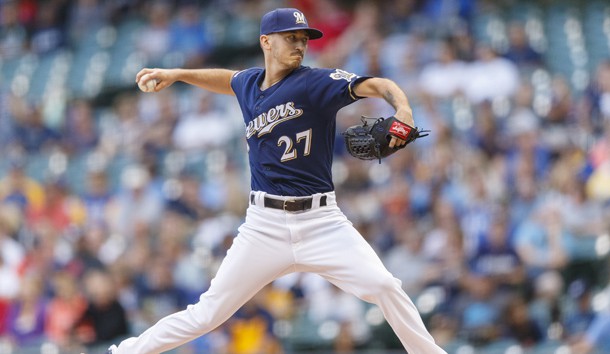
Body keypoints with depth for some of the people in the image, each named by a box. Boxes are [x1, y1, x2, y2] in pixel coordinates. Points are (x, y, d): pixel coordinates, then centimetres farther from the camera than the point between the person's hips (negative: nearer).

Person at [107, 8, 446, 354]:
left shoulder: (315, 83, -8)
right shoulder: (249, 83, 8)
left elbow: (377, 85, -22)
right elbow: (229, 79, 34)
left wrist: (403, 109, -42)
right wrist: (177, 74, 26)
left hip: (320, 220, -3)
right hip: (265, 225, 3)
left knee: (383, 286, -20)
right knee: (208, 314, 2)